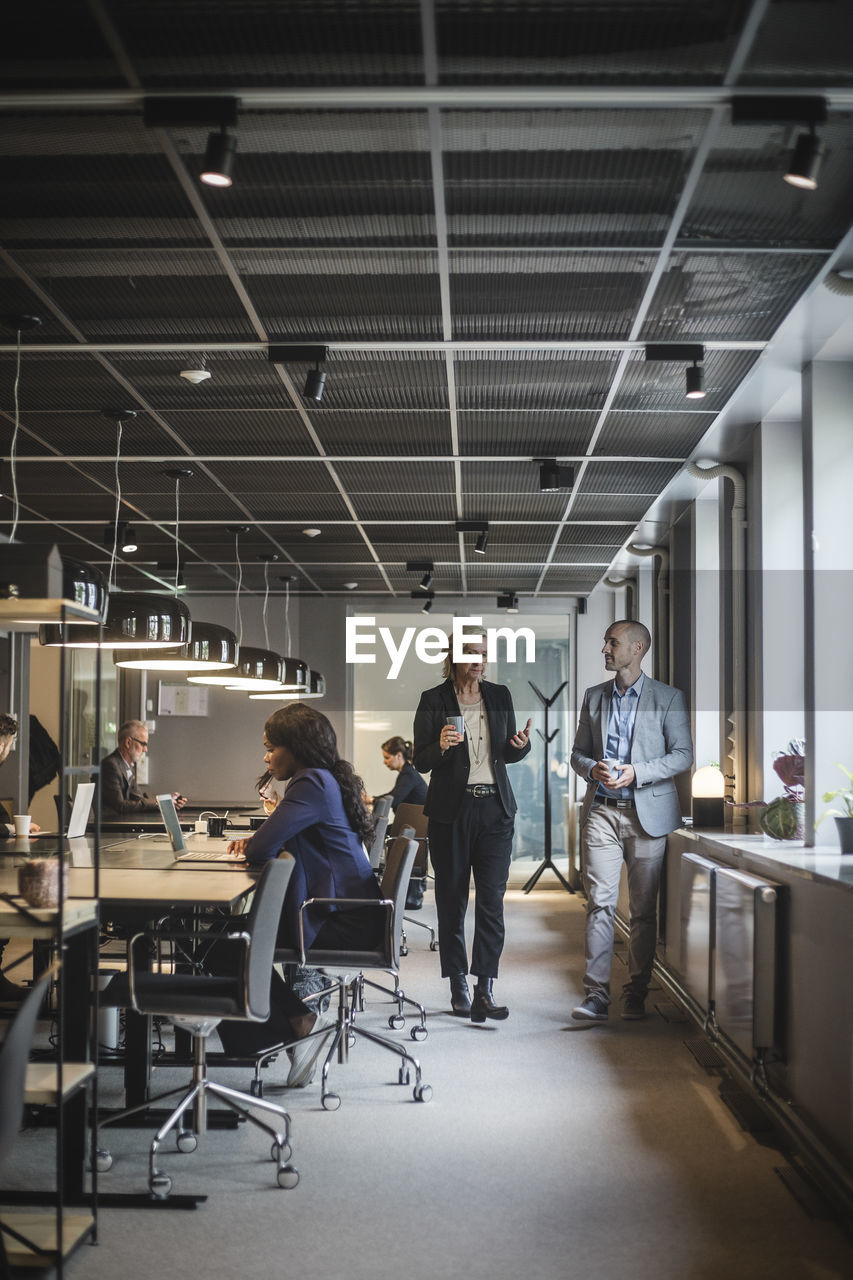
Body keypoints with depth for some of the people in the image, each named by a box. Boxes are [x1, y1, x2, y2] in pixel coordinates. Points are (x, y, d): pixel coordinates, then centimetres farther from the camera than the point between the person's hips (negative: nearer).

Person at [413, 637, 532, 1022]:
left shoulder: (500, 695, 10)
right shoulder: (433, 700, 0)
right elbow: (420, 761, 0)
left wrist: (521, 744, -4)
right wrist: (441, 747, -20)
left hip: (495, 809, 2)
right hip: (451, 810, -2)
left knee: (492, 899, -7)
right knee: (451, 900, 4)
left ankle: (484, 990, -8)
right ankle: (459, 987, 15)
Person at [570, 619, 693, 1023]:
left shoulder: (668, 698, 2)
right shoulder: (593, 697, 14)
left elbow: (683, 755, -2)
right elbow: (578, 752, 17)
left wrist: (636, 772, -14)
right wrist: (592, 768, -6)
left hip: (648, 812, -2)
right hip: (601, 811, 2)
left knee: (644, 909, 2)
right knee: (599, 902, -6)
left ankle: (635, 995, 10)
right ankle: (596, 995, -6)